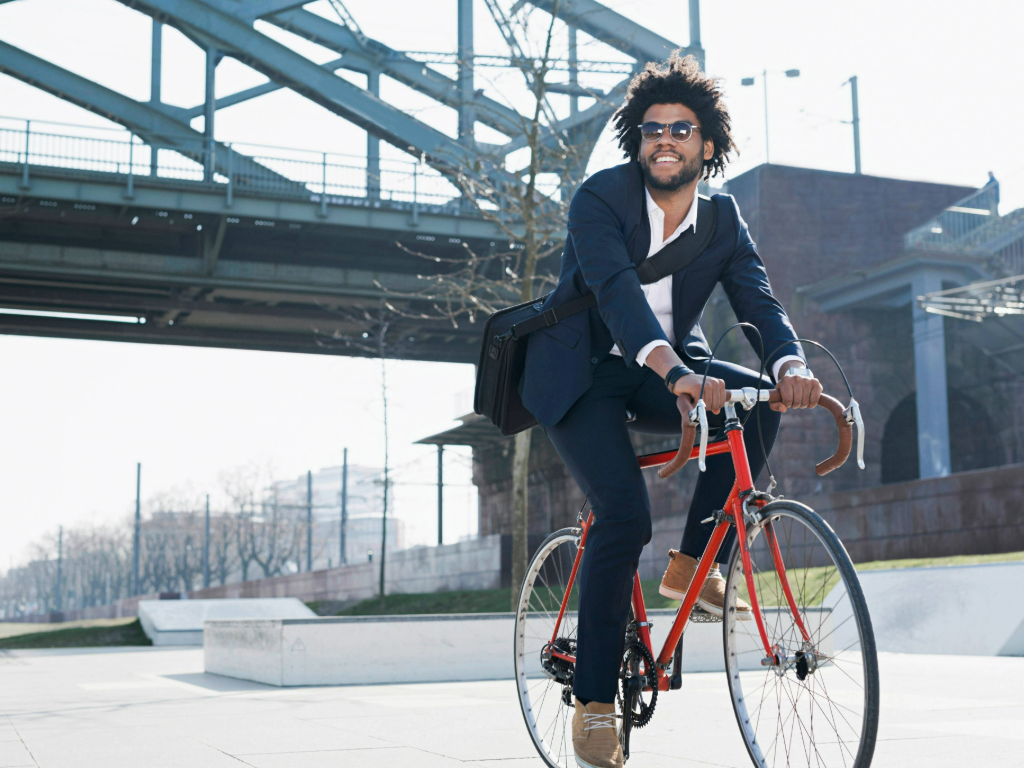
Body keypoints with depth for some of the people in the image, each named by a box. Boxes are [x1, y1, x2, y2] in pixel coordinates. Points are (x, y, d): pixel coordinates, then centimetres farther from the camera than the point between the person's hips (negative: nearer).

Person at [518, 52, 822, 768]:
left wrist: (792, 365, -36)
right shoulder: (600, 198, -17)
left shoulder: (723, 218, -2)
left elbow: (760, 302, -13)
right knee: (625, 512, -22)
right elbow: (617, 290, -34)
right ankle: (595, 702, -10)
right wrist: (677, 375, -50)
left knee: (758, 401, -23)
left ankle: (693, 565, -8)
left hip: (664, 370, 5)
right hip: (583, 372, -5)